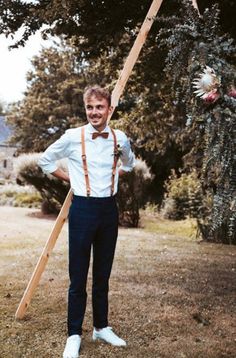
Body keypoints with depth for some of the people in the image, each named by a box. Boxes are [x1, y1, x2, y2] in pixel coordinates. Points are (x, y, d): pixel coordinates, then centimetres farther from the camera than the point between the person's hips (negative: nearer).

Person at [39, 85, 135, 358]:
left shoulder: (120, 138, 2)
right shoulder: (72, 137, -8)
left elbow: (129, 163, 24)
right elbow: (45, 160, 7)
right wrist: (70, 178, 5)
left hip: (109, 209, 3)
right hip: (83, 209, -3)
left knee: (103, 274, 15)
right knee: (78, 277, 3)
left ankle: (101, 327, 30)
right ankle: (74, 335, 18)